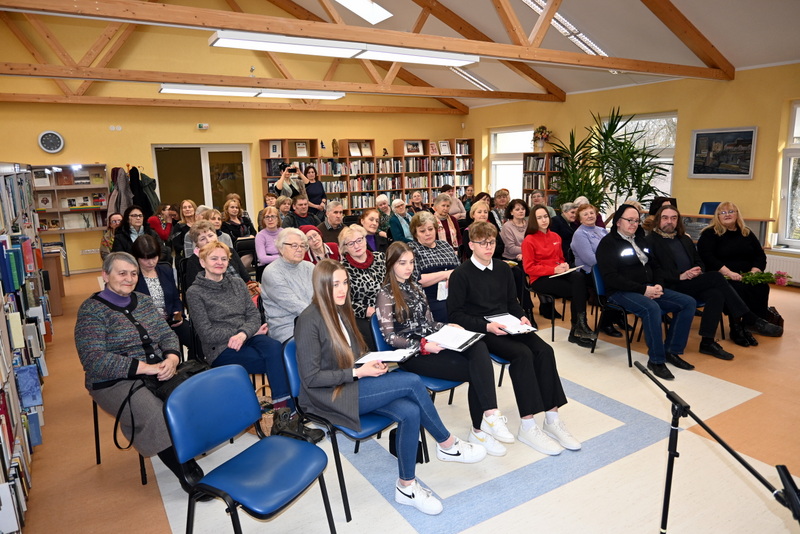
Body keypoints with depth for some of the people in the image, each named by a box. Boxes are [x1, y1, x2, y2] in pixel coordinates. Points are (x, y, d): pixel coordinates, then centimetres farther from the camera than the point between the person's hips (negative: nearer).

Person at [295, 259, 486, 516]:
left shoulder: (341, 310, 9)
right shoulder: (310, 320, -16)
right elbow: (310, 377, -17)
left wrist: (373, 362, -4)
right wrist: (358, 373, -19)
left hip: (352, 385, 8)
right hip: (330, 397, -7)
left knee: (410, 412, -20)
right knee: (412, 381, -21)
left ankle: (407, 487, -3)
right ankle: (448, 445, -1)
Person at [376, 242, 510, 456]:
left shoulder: (414, 287, 19)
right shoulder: (386, 294, -3)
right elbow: (390, 336, -10)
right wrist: (423, 346, -21)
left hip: (432, 343, 6)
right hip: (412, 353, -6)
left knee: (478, 347, -25)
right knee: (475, 371, -22)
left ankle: (490, 414, -29)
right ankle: (480, 429, -12)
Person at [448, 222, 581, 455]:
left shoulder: (503, 268, 12)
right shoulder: (461, 274, -6)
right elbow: (455, 314, -9)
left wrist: (522, 317, -4)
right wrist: (486, 325, -20)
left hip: (505, 325, 6)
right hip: (479, 330, -6)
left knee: (544, 350, -19)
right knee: (522, 354, -29)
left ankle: (552, 418, -12)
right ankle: (528, 427, -23)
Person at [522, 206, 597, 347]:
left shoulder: (556, 236, 16)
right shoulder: (529, 240, -3)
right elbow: (529, 268, -8)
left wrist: (564, 265, -1)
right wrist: (553, 270, -17)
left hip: (557, 274, 5)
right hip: (540, 279, -5)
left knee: (579, 277, -30)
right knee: (577, 290, -26)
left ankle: (577, 329, -29)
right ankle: (578, 328, -11)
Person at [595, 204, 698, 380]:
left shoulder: (640, 239, 20)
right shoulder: (608, 243, -5)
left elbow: (654, 265, 22)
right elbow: (610, 277, -16)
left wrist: (658, 286, -1)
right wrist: (643, 289, -19)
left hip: (648, 288, 8)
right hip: (622, 292, -8)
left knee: (689, 303, -6)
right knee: (652, 308, -36)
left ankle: (671, 351, 1)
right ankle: (656, 360, -22)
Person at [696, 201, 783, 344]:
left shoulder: (747, 233, 17)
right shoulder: (709, 234, 1)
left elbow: (760, 255, 15)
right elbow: (707, 257, -12)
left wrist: (755, 271, -7)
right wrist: (728, 273, -23)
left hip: (747, 276, 5)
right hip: (721, 277, -5)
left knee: (761, 286, -26)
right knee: (737, 288, -34)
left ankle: (758, 323, -18)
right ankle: (737, 328, -24)